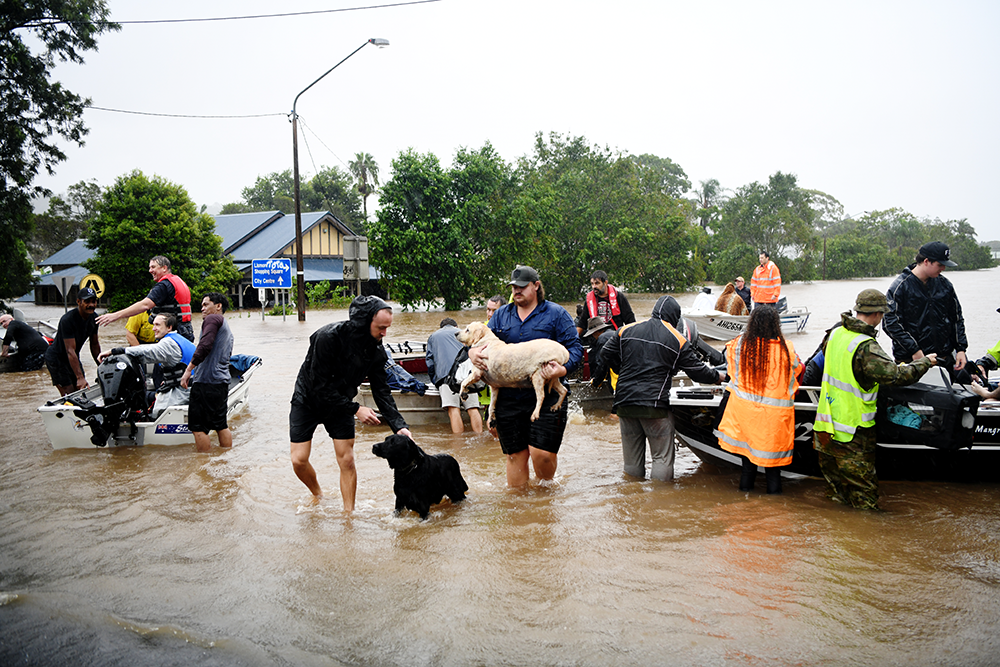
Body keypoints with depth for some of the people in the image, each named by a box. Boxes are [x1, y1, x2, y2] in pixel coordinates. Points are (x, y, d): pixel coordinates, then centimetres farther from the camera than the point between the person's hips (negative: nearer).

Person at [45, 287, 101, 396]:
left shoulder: (94, 318, -5)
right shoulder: (67, 320, -28)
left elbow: (94, 344, 7)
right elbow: (70, 350, -33)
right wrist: (80, 377, -38)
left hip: (74, 358, 7)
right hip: (56, 358, -7)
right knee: (69, 394, -14)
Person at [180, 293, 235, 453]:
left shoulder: (213, 319, -3)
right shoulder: (227, 328, 25)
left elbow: (205, 345, -19)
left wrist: (189, 369, -17)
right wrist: (196, 374, 26)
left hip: (207, 381, -9)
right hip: (223, 381, 10)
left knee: (198, 427, -6)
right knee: (221, 425, 14)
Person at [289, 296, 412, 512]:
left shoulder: (376, 350, -14)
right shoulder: (329, 336, -31)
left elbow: (381, 391, -10)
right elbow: (320, 386, -28)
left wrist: (398, 425, -23)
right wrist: (355, 409, -28)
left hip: (340, 404, 4)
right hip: (308, 400, -3)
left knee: (347, 461, -4)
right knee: (299, 461, -5)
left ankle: (349, 513, 11)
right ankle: (317, 495, 25)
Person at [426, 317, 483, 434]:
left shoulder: (433, 336, 30)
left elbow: (430, 362, 22)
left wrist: (435, 382, 27)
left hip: (445, 373, -1)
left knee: (454, 410, -14)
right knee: (473, 409, -2)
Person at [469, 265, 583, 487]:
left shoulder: (556, 313, 3)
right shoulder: (501, 314, 15)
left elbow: (575, 348, -1)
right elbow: (483, 340, 14)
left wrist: (562, 370, -21)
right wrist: (473, 352, -10)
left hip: (545, 396, -3)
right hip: (509, 397, 3)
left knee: (541, 452, -9)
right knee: (515, 454, 9)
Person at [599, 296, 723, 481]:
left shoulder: (626, 331, 8)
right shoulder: (678, 340, -1)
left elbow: (606, 356, 10)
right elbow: (697, 371, 5)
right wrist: (719, 377, 24)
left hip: (624, 402, 4)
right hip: (655, 406, -4)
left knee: (631, 456, 15)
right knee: (663, 457, 6)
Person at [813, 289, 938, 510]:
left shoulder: (835, 333, 3)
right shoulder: (866, 347, -22)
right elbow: (897, 375, -26)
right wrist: (925, 361, -8)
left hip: (825, 427, 8)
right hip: (853, 433, -8)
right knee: (864, 494, 5)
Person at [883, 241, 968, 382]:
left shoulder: (945, 284, 9)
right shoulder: (900, 286, -7)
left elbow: (957, 318, 17)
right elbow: (890, 322, -12)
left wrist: (961, 349, 6)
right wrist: (914, 350, -15)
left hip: (945, 356, 5)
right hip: (910, 359, -5)